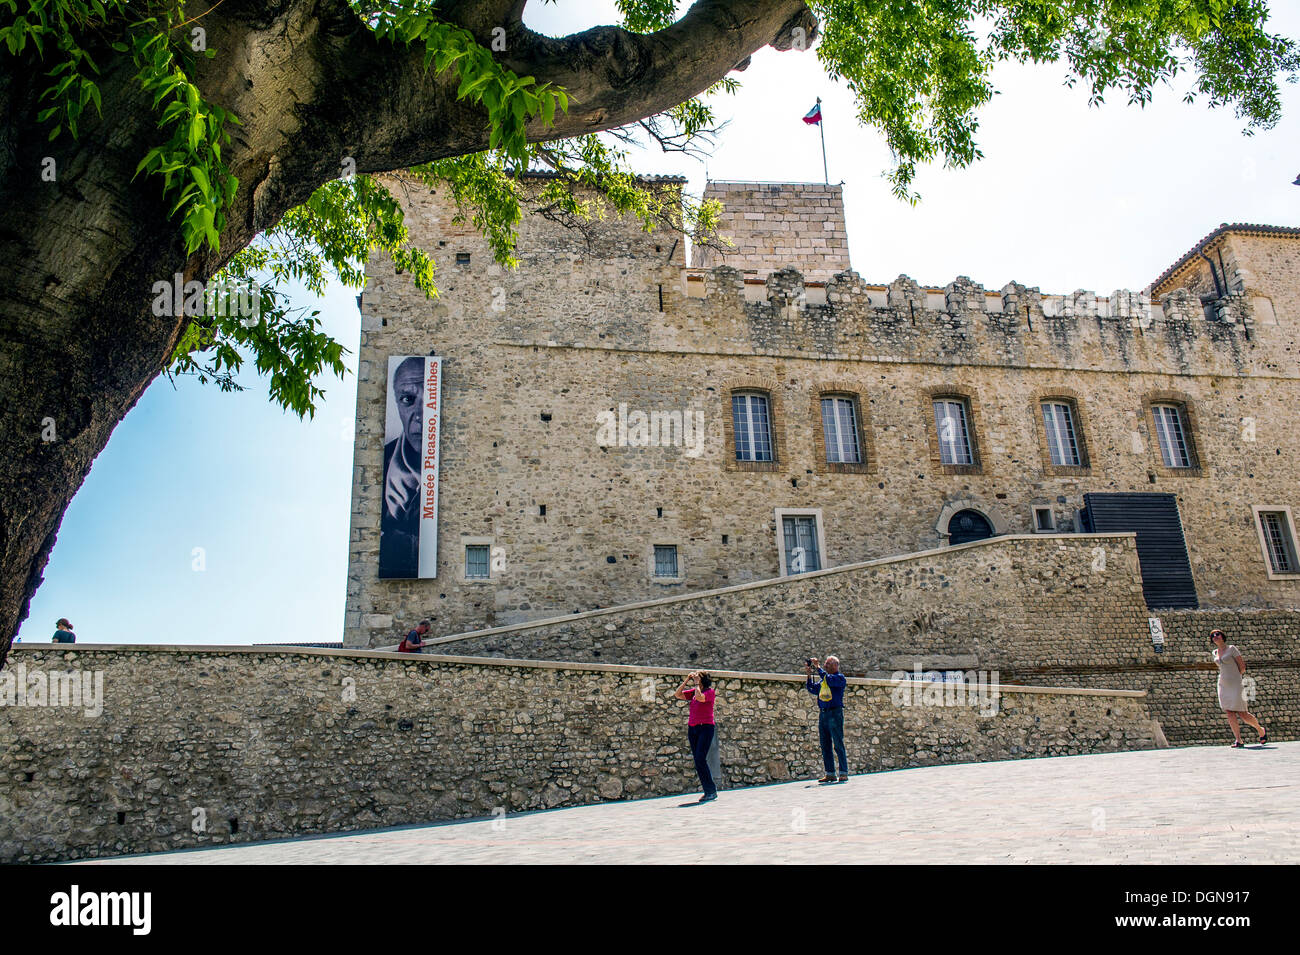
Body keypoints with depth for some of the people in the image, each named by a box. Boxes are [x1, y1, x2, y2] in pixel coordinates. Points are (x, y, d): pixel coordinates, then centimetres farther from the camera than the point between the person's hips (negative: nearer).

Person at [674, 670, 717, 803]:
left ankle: (712, 791, -8)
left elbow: (700, 697, -24)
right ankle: (708, 792, 11)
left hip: (706, 727, -7)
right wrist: (686, 680, 3)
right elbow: (678, 694, 8)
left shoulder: (710, 691, -5)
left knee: (700, 759, -16)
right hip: (692, 728, 7)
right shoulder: (693, 692, 14)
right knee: (698, 762, 5)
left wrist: (697, 683, -12)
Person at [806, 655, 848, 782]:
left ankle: (843, 773, -1)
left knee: (838, 745, -6)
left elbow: (828, 679, -20)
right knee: (825, 746, 7)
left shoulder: (840, 678, -2)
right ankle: (830, 774, 12)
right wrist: (809, 673, 4)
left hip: (835, 713, -7)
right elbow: (812, 689, 11)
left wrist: (818, 667, -16)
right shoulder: (823, 678, 19)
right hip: (822, 714, 7)